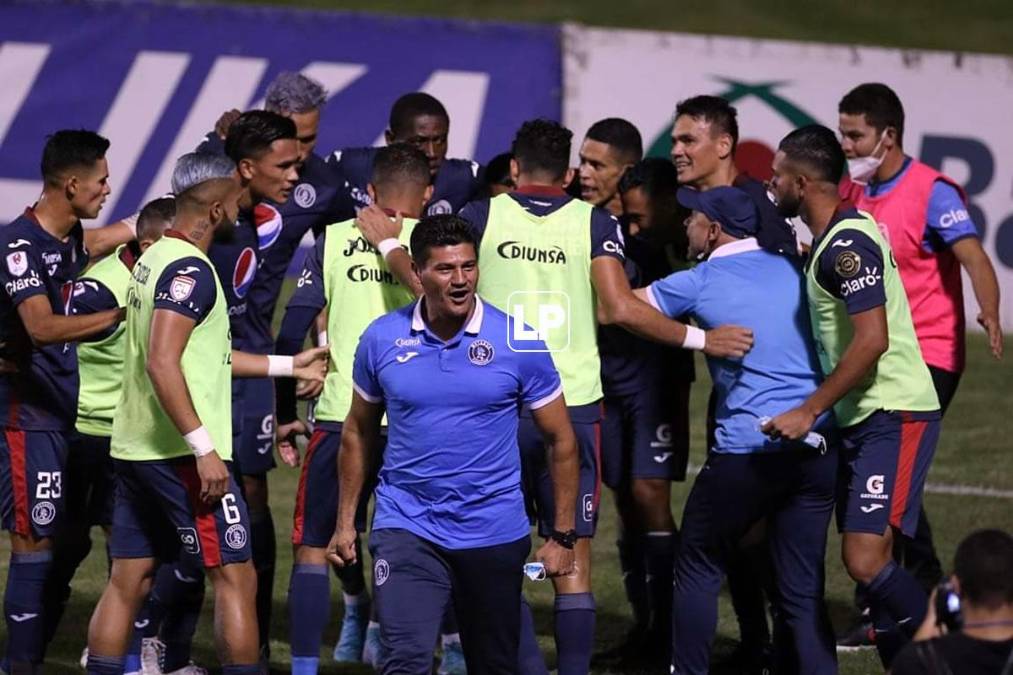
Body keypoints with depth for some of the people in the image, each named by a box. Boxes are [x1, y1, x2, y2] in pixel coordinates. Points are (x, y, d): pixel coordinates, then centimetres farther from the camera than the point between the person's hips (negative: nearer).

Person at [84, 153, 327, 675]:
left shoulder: (154, 260, 15)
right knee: (236, 577, -3)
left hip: (133, 449, 9)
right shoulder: (189, 269, -15)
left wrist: (288, 365, 30)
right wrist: (204, 447, -25)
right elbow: (162, 363, -25)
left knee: (127, 581, 9)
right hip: (182, 455, -9)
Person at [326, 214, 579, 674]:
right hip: (406, 528, 0)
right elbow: (359, 432, 12)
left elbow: (560, 440, 2)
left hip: (495, 533, 1)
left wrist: (563, 537, 0)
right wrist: (345, 522, 11)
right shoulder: (381, 339, -2)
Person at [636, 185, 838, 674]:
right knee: (802, 588, 7)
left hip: (748, 450, -5)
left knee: (698, 568, 13)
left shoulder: (698, 284, -1)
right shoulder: (792, 268, 11)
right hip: (820, 447, 5)